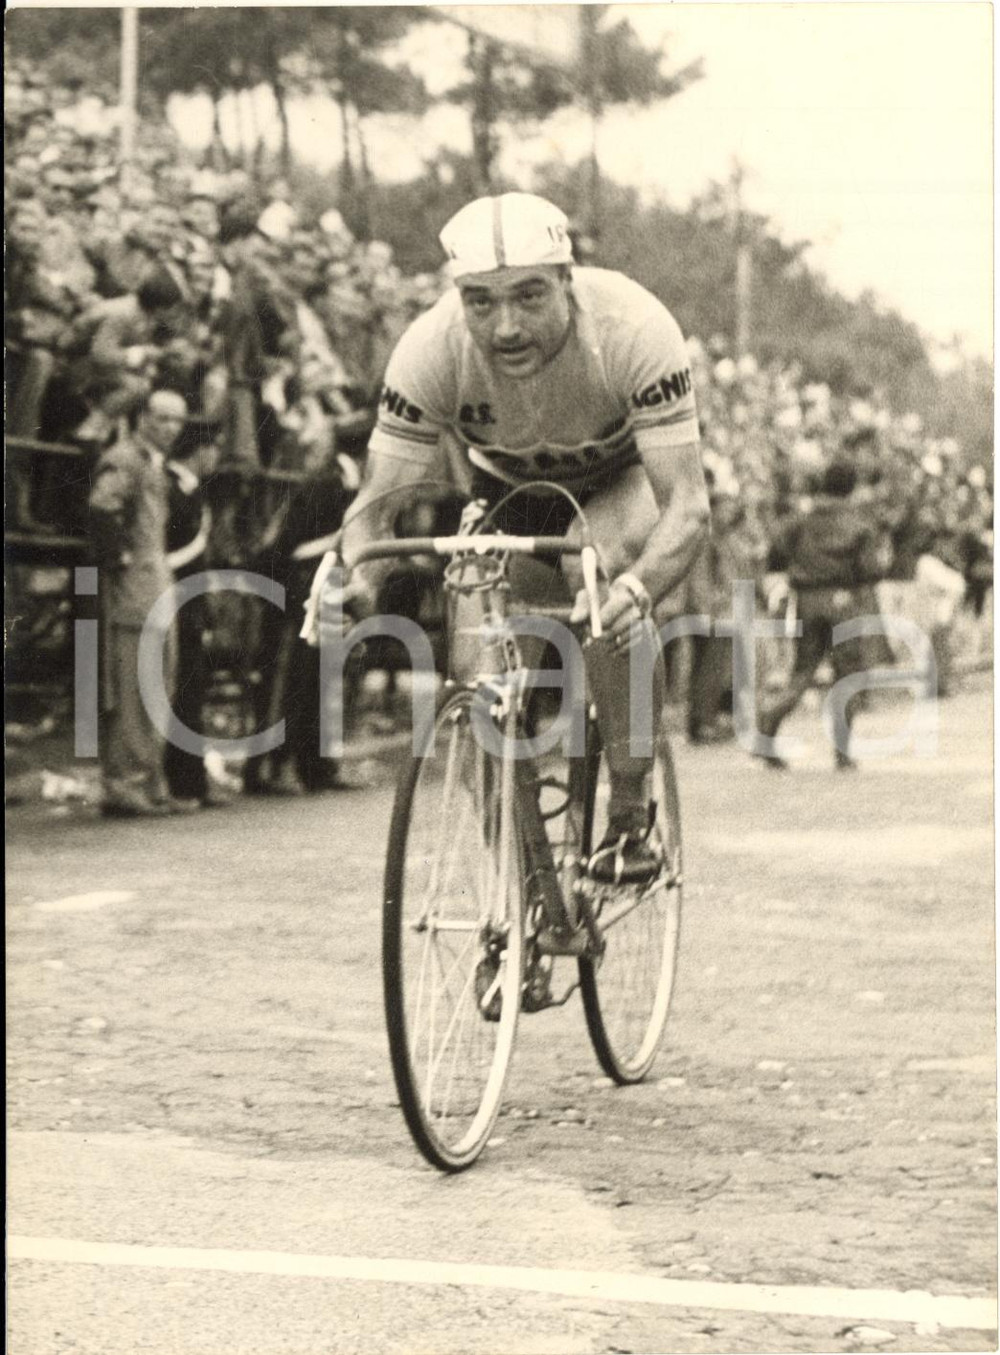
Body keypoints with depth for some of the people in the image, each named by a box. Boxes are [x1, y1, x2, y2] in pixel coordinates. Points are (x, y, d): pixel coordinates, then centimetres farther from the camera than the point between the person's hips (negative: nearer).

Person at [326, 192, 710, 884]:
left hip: (625, 476, -3)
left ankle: (632, 811, -21)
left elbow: (688, 505, -42)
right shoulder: (432, 349, -31)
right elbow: (378, 501, -27)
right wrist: (353, 579, -50)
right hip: (510, 488, 3)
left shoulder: (632, 329, -38)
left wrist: (639, 589, -62)